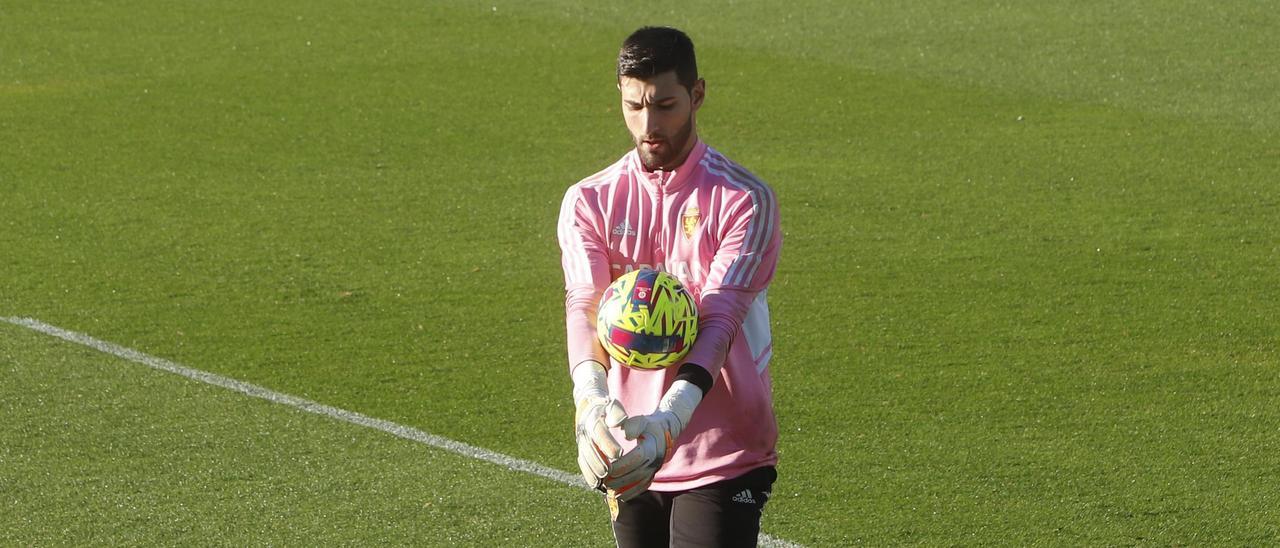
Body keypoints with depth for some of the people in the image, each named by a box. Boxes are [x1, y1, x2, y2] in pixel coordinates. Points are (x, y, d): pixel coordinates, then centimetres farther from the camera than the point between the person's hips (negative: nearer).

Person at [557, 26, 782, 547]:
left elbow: (720, 317, -19)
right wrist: (591, 399, -34)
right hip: (627, 456, 4)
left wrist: (670, 418, -36)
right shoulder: (589, 201, 4)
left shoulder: (745, 201, -7)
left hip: (725, 460, -4)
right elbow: (583, 306, -12)